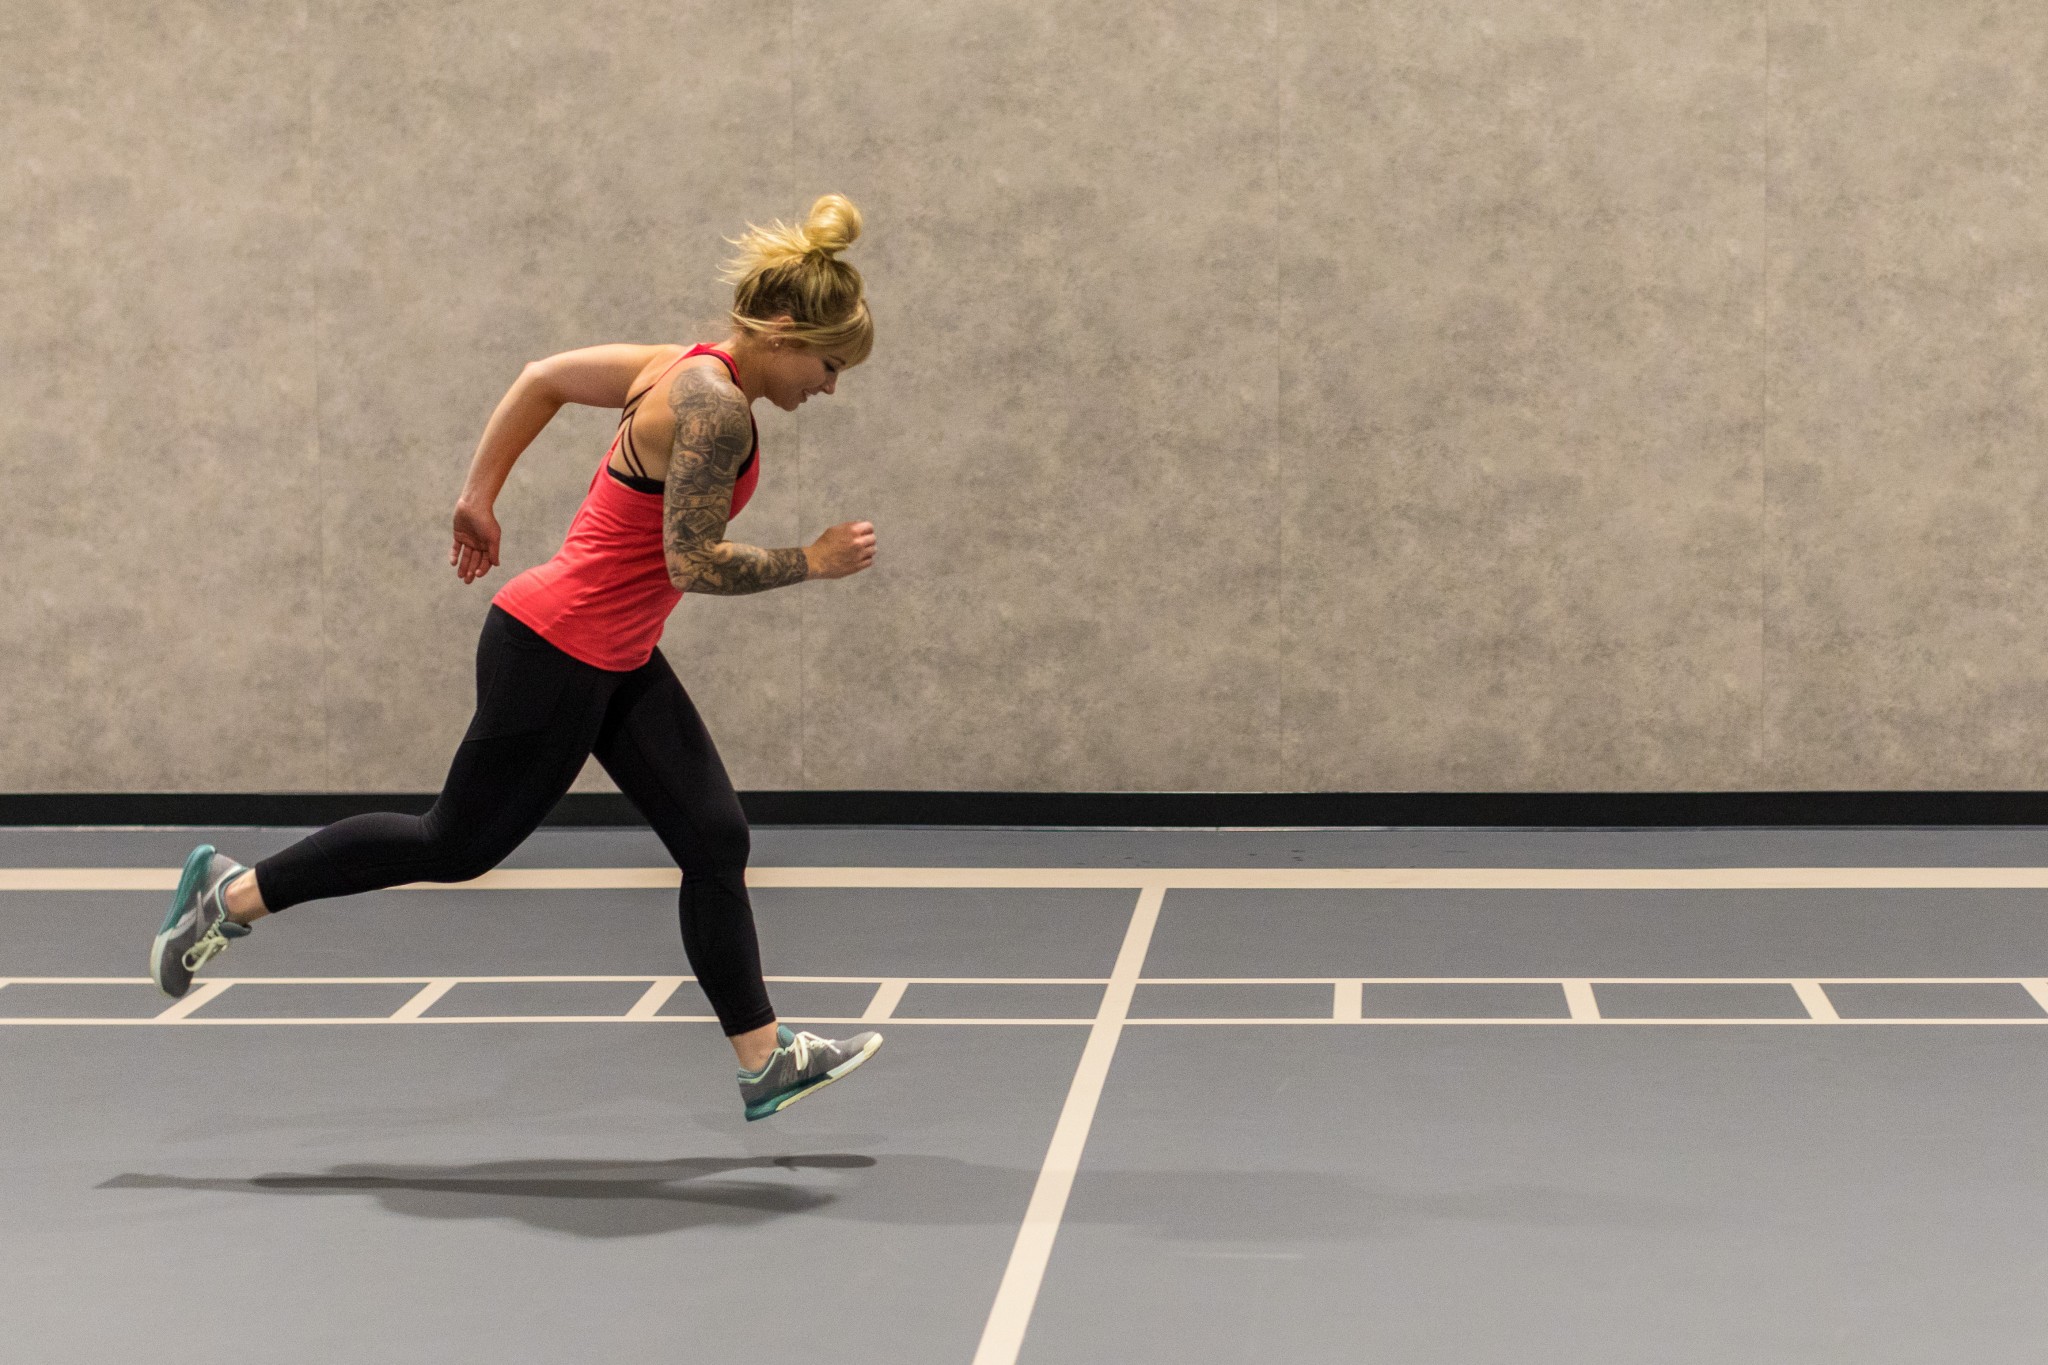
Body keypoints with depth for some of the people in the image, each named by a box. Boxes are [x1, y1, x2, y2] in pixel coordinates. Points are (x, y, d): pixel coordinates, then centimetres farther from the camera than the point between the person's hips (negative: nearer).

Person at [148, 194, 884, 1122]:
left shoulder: (686, 369, 5)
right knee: (458, 845, 6)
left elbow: (544, 376, 14)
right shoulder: (714, 405, -22)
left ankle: (765, 1063, 14)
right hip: (555, 652, -10)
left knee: (715, 840, 7)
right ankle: (231, 896, 19)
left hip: (615, 661, 10)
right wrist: (814, 562, -13)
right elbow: (694, 564, -24)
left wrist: (480, 495, 20)